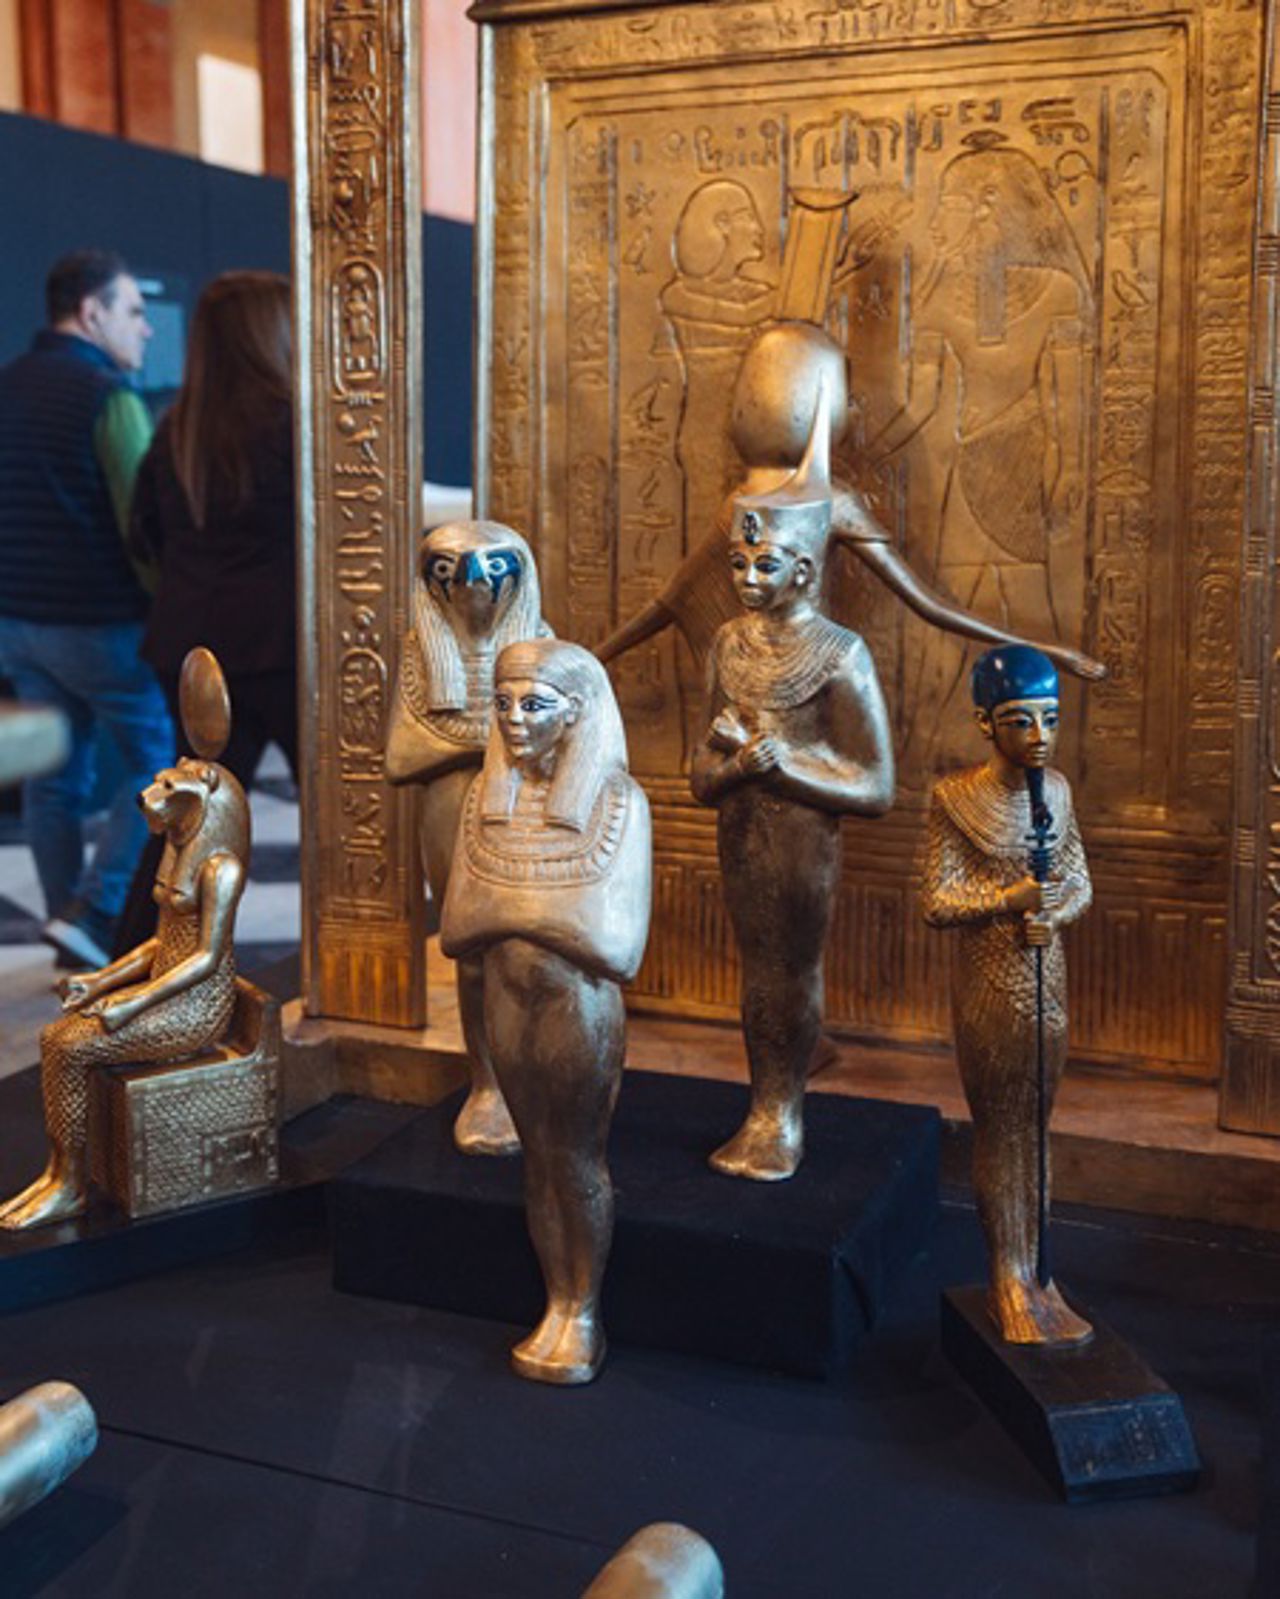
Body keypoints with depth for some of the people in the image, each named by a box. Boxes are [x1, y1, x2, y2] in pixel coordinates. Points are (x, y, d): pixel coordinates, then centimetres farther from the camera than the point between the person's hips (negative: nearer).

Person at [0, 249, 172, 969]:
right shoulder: (109, 395, -13)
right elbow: (147, 523, -18)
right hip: (100, 621, -7)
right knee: (159, 763, 6)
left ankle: (71, 923, 19)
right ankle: (95, 913, -1)